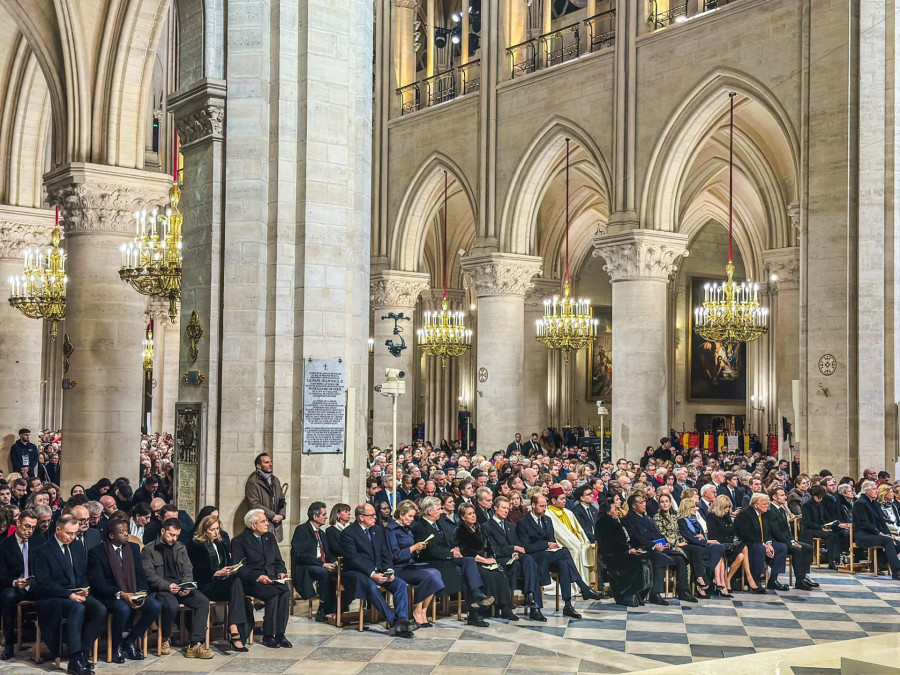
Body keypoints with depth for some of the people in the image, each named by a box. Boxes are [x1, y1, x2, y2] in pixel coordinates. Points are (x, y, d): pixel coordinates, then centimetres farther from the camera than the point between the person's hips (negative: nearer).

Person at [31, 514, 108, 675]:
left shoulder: (78, 547, 15)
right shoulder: (42, 552, -4)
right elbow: (44, 583, -12)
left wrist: (85, 589, -2)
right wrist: (69, 595, -19)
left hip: (77, 594, 6)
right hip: (52, 599, -6)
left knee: (100, 610, -24)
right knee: (78, 608, -36)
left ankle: (83, 652, -19)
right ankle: (75, 660, -36)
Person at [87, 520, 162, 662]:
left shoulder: (133, 548, 11)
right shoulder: (96, 552, -6)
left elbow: (140, 575, 11)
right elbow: (98, 582, -13)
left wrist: (140, 594, -9)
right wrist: (121, 594, -24)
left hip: (133, 593, 5)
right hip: (110, 596, -5)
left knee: (156, 606, -20)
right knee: (123, 609, -37)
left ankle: (129, 640, -1)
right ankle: (116, 647, -10)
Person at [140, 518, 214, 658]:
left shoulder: (180, 548, 19)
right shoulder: (149, 550, 3)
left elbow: (188, 570, 14)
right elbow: (149, 575, -7)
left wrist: (187, 586, -8)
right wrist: (167, 586, -21)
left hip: (181, 587, 5)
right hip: (160, 589, -5)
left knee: (203, 601, -22)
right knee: (172, 605, -37)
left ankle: (195, 645, -26)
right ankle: (165, 640, -7)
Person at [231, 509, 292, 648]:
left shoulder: (270, 537, 19)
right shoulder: (239, 541, 0)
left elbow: (278, 561, 21)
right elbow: (239, 568, -8)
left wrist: (281, 572, -1)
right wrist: (257, 577, -21)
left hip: (272, 578, 5)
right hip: (252, 582, -5)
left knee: (285, 591, -29)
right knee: (274, 592, -33)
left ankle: (280, 634, -24)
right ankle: (268, 636, -23)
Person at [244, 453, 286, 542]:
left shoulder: (275, 480, 17)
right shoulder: (253, 482, -5)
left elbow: (282, 500, 19)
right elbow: (254, 504, -12)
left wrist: (281, 515, 0)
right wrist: (273, 516, -12)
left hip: (276, 524, 6)